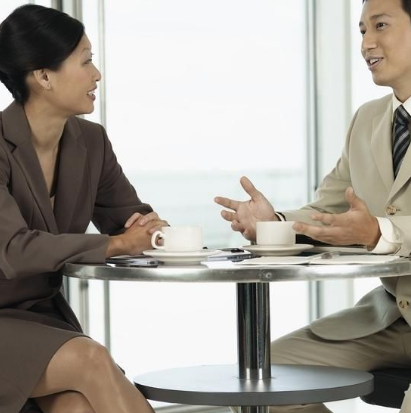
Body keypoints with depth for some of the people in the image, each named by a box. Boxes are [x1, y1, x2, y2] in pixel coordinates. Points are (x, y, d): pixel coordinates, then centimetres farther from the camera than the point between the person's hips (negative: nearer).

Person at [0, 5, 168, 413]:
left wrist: (145, 229, -17)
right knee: (91, 359, -29)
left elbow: (131, 215, 9)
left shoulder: (90, 142, 1)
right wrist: (115, 244, -29)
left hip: (45, 316, 5)